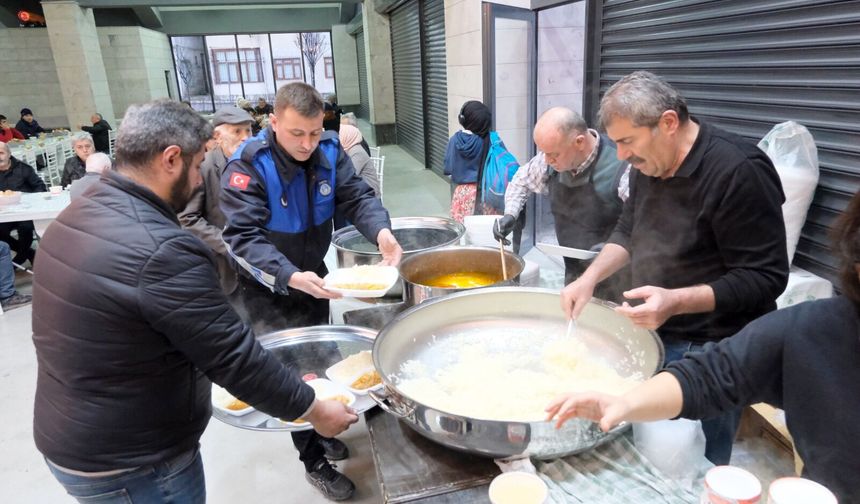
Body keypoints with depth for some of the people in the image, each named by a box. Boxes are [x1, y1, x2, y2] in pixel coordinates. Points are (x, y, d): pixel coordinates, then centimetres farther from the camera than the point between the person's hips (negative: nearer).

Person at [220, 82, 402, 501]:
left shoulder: (328, 151, -10)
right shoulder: (248, 166, -25)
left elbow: (356, 196, -15)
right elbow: (243, 236, -31)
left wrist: (381, 231, -36)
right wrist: (289, 276, -45)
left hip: (313, 277, 6)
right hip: (269, 289, -5)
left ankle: (320, 429, 47)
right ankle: (314, 462, 23)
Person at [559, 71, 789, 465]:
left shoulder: (739, 172, -21)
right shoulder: (648, 164, 3)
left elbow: (765, 277, -19)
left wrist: (676, 301, -31)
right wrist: (589, 278, -2)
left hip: (710, 353, -7)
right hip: (654, 335, 7)